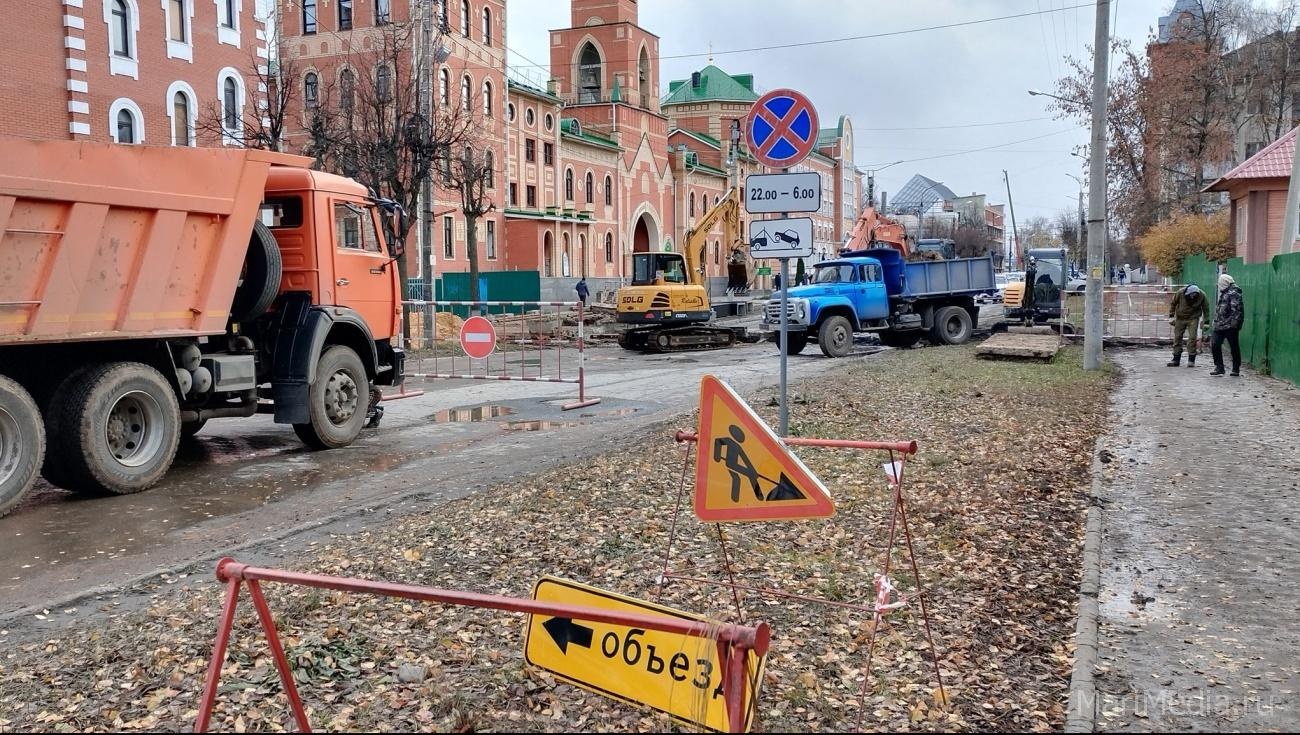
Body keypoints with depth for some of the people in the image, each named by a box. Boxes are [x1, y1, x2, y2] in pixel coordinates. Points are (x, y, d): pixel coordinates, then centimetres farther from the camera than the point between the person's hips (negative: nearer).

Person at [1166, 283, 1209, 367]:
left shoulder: (1202, 295, -19)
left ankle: (1191, 360, -3)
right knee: (1177, 338, 4)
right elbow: (1173, 303, -2)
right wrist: (1171, 316, -5)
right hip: (1180, 318, 1)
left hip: (1193, 318, -1)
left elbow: (1206, 308, -4)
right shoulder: (1180, 293, -20)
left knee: (1192, 338, -10)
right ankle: (1176, 359, 13)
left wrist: (1206, 322, -3)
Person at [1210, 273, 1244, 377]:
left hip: (1230, 326, -9)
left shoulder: (1234, 293, -11)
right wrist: (1216, 321, 22)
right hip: (1220, 325, 9)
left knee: (1234, 347, 2)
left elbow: (1237, 309, -19)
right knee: (1215, 345, 1)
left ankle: (1236, 369, 10)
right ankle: (1219, 367, 7)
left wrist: (1234, 322, -23)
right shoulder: (1223, 293, 18)